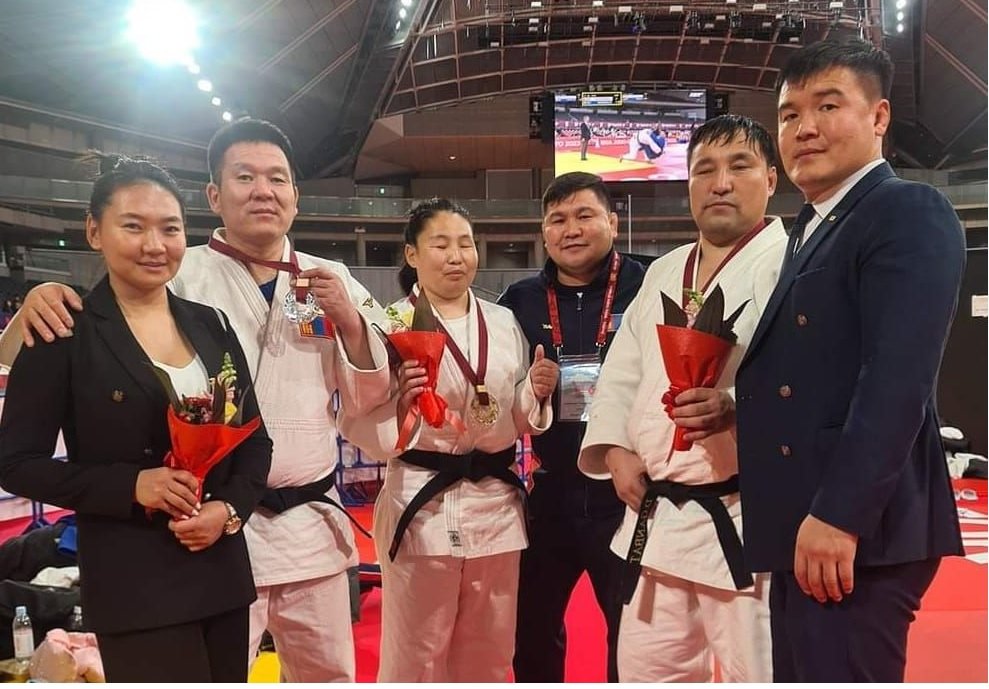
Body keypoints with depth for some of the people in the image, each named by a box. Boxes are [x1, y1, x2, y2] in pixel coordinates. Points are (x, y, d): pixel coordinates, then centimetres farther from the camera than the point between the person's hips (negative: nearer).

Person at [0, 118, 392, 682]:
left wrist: (351, 323, -12)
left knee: (329, 673, 21)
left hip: (314, 521, 4)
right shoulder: (180, 276, -5)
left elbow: (369, 399, 6)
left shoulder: (331, 279, 4)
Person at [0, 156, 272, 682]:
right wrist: (130, 486, -18)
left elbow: (255, 439, 10)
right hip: (132, 585, -5)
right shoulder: (63, 333, -6)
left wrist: (229, 509, -8)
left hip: (222, 569, 5)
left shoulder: (211, 325, 7)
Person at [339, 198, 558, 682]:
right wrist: (399, 400, -25)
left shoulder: (504, 322, 7)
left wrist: (537, 392, -8)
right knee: (415, 655, 7)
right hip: (422, 502, -4)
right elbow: (358, 423, -7)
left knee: (488, 655, 17)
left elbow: (520, 420, 12)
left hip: (496, 502, 4)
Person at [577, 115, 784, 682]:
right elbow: (621, 374, 16)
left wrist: (738, 407, -35)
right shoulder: (663, 273, 15)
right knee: (647, 667, 19)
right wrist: (616, 450, 2)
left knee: (758, 672, 4)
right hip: (657, 515, 7)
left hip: (747, 519, -7)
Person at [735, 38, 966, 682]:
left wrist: (839, 515, -23)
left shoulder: (909, 211, -8)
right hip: (802, 530, 9)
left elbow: (899, 376, -19)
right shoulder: (810, 231, 19)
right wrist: (729, 405, 2)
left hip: (855, 530, -9)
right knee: (800, 673, 17)